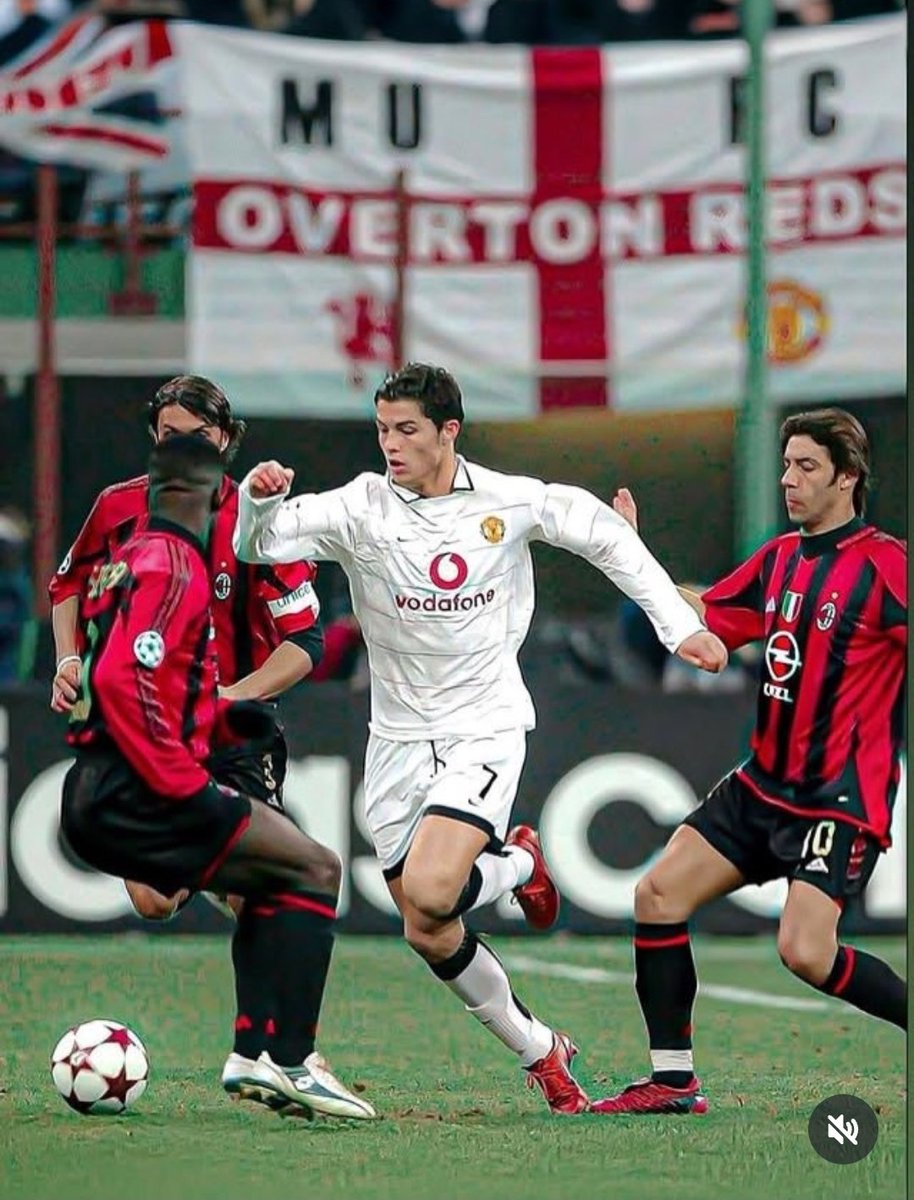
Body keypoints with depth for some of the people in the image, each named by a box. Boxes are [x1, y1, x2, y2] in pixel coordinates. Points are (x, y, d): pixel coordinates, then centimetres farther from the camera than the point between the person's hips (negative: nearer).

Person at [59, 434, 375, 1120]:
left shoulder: (130, 561, 21)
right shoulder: (173, 564, -10)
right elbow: (123, 680, -23)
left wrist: (221, 717, 14)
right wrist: (184, 784, -19)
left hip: (95, 801, 10)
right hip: (137, 798, -10)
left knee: (275, 878, 23)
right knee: (315, 870, -9)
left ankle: (258, 1053, 14)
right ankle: (288, 1062, -15)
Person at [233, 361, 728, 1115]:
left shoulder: (509, 502, -6)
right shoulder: (362, 509, -7)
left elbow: (605, 536, 8)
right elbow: (256, 545, -11)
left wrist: (679, 625, 6)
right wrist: (257, 497, -34)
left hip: (485, 732, -3)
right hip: (399, 740, 3)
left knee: (428, 892, -25)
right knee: (430, 939, 1)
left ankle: (519, 864, 9)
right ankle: (540, 1054, 22)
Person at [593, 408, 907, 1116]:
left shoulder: (883, 564, -12)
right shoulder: (780, 557, 11)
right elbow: (705, 619, 21)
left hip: (841, 794, -8)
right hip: (764, 784, 8)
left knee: (805, 952, -21)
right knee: (659, 897, 1)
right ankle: (673, 1080, 8)